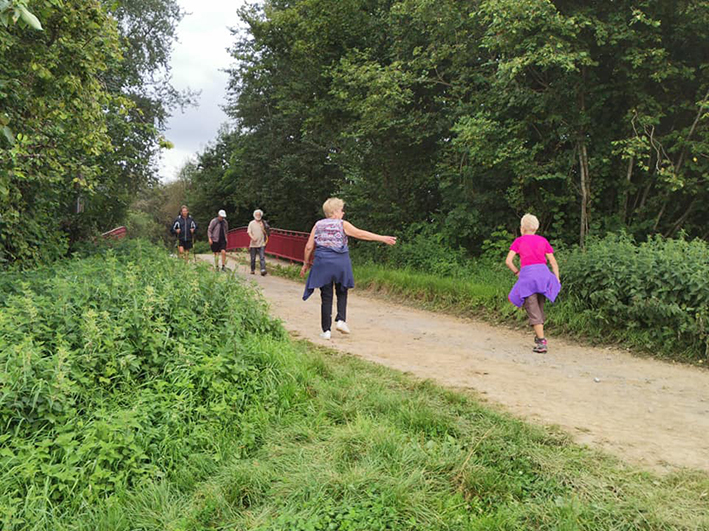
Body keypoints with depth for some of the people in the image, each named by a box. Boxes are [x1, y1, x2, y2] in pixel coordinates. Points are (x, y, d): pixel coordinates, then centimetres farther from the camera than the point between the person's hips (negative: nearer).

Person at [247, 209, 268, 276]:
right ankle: (252, 270, 20)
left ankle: (263, 270, -18)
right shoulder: (251, 223, 4)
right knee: (253, 258, 7)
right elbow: (249, 232, -2)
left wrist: (262, 227, -9)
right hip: (253, 244, 0)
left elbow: (265, 232, 8)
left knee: (262, 257, -11)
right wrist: (252, 237, -20)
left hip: (261, 244, 0)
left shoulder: (263, 223, 7)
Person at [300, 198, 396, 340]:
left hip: (322, 263, 2)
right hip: (340, 263, -2)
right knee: (342, 293, 17)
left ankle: (326, 330, 5)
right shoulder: (342, 224, -1)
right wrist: (383, 239, 1)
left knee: (326, 297, 5)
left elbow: (309, 247, 6)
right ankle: (341, 320, 0)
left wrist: (306, 263, 16)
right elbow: (361, 234, -3)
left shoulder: (318, 225, 7)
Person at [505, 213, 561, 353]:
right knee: (539, 308, 19)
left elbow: (508, 261, -2)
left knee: (533, 310, -2)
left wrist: (517, 272, 10)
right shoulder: (543, 240, 16)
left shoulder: (519, 241, 8)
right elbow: (553, 262, 10)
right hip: (543, 272, 4)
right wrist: (557, 281, 9)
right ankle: (539, 336, 24)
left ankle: (541, 343, -9)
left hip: (527, 274, -4)